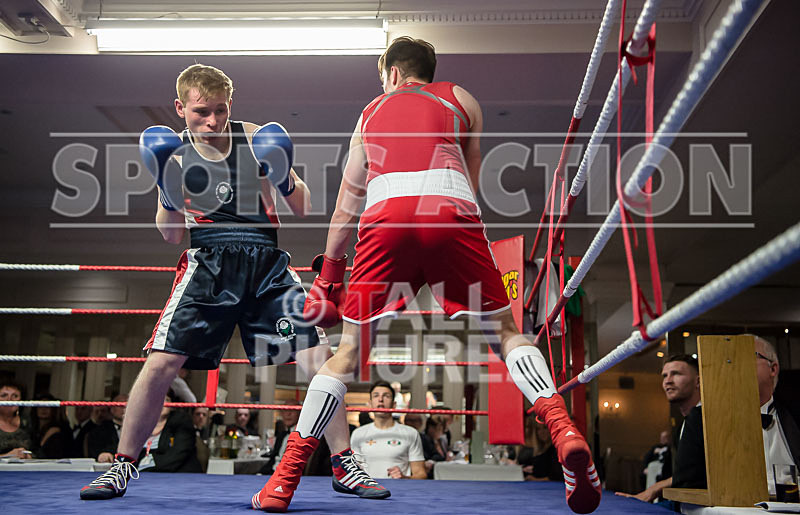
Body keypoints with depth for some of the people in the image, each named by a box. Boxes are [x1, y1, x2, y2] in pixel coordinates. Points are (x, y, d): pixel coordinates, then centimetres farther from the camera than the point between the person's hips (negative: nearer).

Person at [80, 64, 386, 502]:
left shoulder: (256, 139, 7)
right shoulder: (174, 152, 8)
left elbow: (305, 210, 8)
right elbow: (170, 234, 4)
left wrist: (285, 179, -12)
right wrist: (167, 188, -12)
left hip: (267, 263, 0)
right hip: (208, 264, 0)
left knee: (318, 358, -10)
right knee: (161, 362, -11)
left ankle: (345, 465, 7)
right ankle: (123, 465, 12)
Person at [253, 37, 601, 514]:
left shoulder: (371, 112, 31)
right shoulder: (460, 98, 28)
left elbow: (347, 203, 33)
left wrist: (329, 270, 40)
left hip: (386, 217, 1)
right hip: (452, 212, -1)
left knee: (348, 351, 10)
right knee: (506, 332, 12)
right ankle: (564, 429, -10)